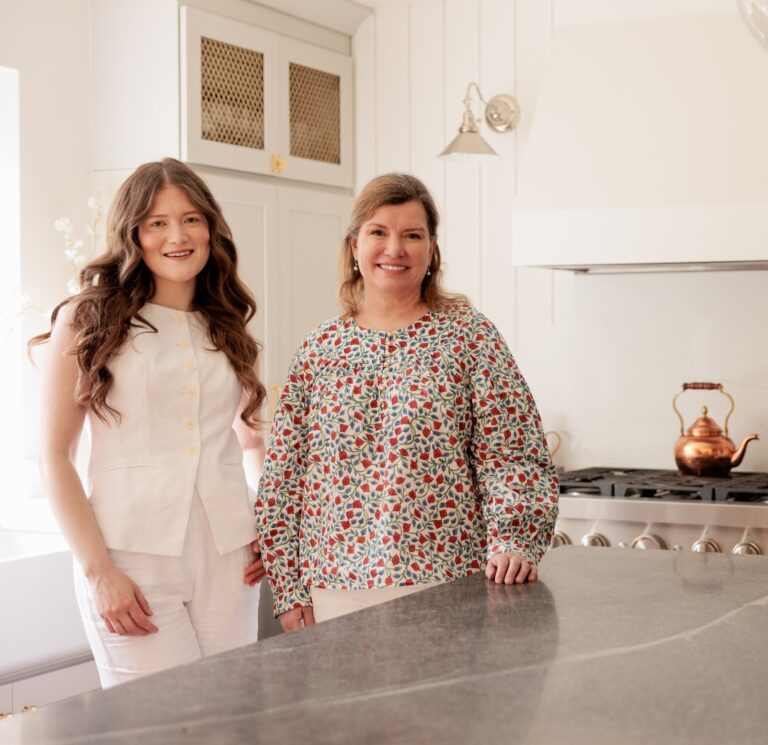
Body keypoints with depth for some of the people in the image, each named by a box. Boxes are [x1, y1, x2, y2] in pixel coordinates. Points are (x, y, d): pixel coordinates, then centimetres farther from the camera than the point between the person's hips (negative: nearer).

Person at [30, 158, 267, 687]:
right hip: (132, 561, -4)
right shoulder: (86, 321, 1)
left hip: (228, 559, 4)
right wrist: (98, 569, -10)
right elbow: (56, 456, -2)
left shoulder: (227, 327, 14)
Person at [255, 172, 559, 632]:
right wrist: (290, 588, 2)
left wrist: (513, 540, -18)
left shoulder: (469, 335, 0)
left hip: (441, 588, -2)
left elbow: (511, 454, -3)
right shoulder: (320, 347, 6)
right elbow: (283, 475, 7)